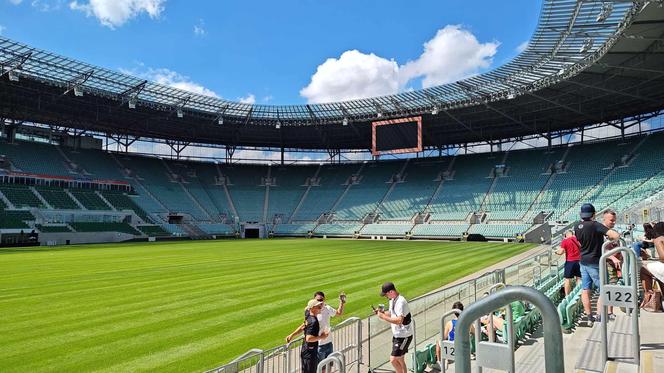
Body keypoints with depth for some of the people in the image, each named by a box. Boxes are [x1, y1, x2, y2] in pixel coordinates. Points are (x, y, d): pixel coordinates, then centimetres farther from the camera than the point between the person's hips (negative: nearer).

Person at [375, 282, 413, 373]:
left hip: (404, 336, -10)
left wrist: (383, 317, -30)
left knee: (393, 360, -11)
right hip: (396, 335, 10)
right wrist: (382, 312, 1)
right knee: (400, 361, 18)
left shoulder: (401, 302, -24)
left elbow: (399, 320, -33)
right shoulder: (392, 300, 6)